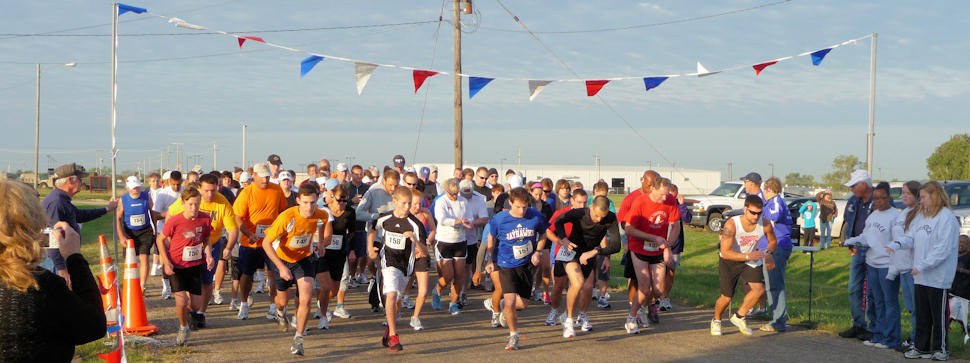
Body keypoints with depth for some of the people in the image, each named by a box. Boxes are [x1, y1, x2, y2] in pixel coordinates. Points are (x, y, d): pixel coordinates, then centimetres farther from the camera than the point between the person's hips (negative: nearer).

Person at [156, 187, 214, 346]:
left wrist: (209, 255, -8)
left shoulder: (205, 219, -8)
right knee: (181, 300, -15)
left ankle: (190, 312, 41)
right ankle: (183, 328, 14)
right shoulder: (174, 221, -17)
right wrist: (166, 262, -12)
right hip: (176, 266, -3)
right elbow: (160, 240, -4)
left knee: (196, 304, 2)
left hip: (195, 265, 3)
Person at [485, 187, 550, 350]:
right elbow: (491, 238, 5)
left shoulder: (536, 216, -11)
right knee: (510, 302, -17)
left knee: (524, 303, 8)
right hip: (506, 265, -3)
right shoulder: (500, 219, -15)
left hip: (526, 264, 3)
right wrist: (491, 261, 3)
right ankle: (513, 335, 6)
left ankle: (504, 305, 44)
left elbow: (543, 234, 9)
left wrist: (537, 252, -5)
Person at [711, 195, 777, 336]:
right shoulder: (731, 224, -31)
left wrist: (767, 253, -14)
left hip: (751, 259, 3)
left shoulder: (765, 225, -18)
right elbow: (725, 253, -34)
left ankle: (739, 317, 6)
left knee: (759, 289, -18)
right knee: (727, 297, -5)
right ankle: (716, 321, 27)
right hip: (729, 261, -3)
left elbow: (772, 241, 6)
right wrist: (748, 256, -43)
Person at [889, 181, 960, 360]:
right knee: (922, 313, 13)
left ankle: (941, 348, 13)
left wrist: (922, 266, -20)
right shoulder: (920, 216, 13)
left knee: (939, 314, 3)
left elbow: (943, 249, -18)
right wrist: (896, 244, -7)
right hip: (920, 277, 8)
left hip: (938, 277, -8)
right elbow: (912, 237, 12)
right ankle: (921, 347, 21)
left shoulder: (947, 218, -14)